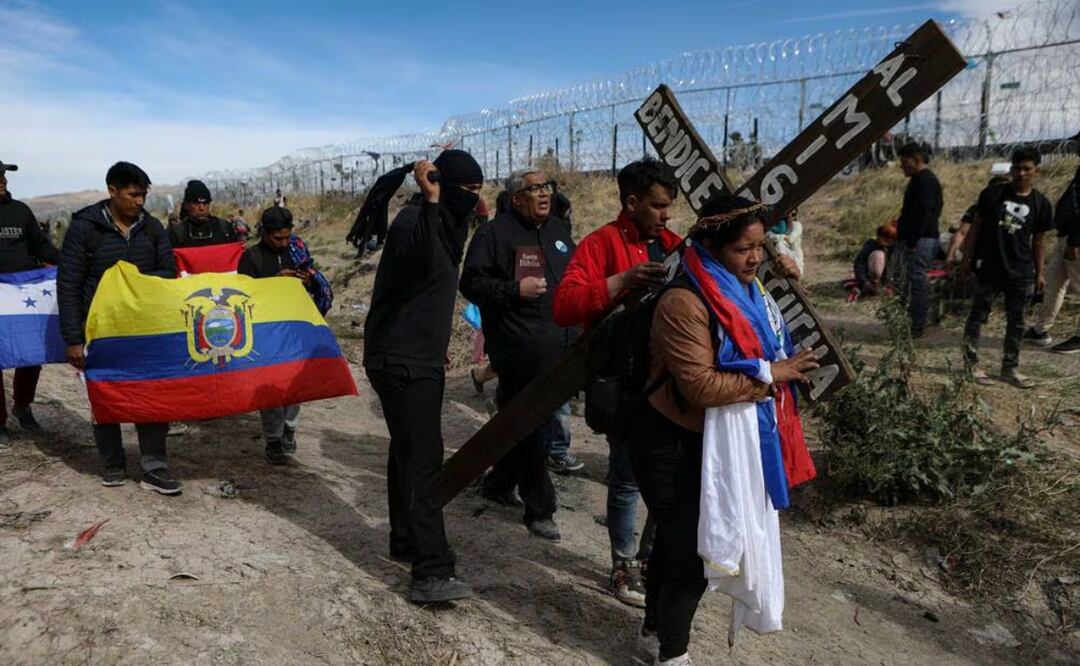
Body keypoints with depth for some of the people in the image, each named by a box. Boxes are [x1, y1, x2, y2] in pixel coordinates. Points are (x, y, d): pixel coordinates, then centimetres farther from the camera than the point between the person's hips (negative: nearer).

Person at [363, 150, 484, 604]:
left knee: (410, 452, 17)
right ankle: (431, 573, -14)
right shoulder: (414, 220, -17)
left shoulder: (446, 222, 14)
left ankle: (407, 541, 30)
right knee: (422, 457, -14)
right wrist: (430, 201, -44)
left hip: (422, 358, 10)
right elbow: (421, 261, -40)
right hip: (400, 360, -10)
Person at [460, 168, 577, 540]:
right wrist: (515, 289, -18)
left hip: (558, 348, 7)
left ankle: (499, 483, 35)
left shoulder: (559, 231, 16)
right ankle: (539, 509, 8)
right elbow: (471, 284, -9)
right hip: (519, 351, -7)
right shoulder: (495, 233, -6)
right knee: (531, 428, -3)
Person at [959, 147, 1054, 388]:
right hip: (989, 269, -2)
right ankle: (971, 363, 14)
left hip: (1021, 274, 3)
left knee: (1016, 322, 10)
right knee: (978, 316, 4)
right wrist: (967, 258, -1)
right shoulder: (993, 194, -4)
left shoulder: (1041, 204, 3)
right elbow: (976, 227, 2)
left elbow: (1039, 241, 8)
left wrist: (1040, 273, 7)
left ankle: (1010, 368, 21)